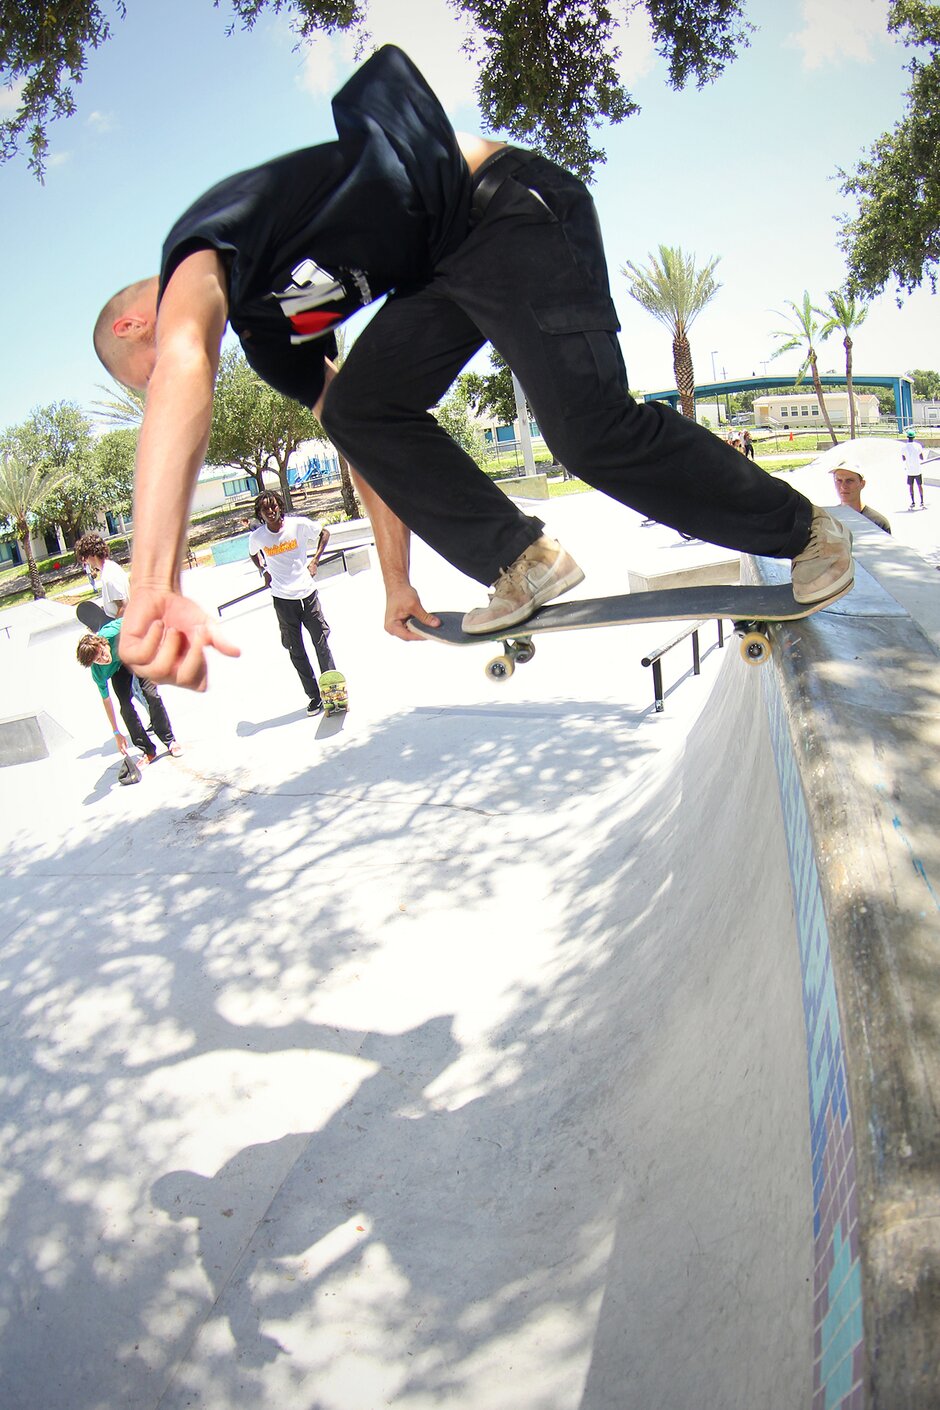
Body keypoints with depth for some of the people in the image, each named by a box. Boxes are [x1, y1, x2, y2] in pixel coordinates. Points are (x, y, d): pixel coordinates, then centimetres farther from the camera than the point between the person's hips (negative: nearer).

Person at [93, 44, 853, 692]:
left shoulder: (198, 241, -11)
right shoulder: (268, 333, 16)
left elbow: (184, 366, -36)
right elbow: (374, 434, 20)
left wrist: (153, 583, -48)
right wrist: (397, 581, 21)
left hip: (506, 205, -9)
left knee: (594, 431, -20)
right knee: (359, 408, 0)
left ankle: (806, 531, -2)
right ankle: (522, 561, 0)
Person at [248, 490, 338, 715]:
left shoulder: (298, 524, -9)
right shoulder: (257, 536, -4)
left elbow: (324, 533, 9)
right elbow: (253, 553, 21)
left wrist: (315, 561, 1)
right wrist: (263, 571, 4)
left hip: (307, 593, -1)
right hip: (282, 598, 1)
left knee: (321, 645, 3)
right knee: (296, 652, 6)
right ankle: (314, 696, 16)